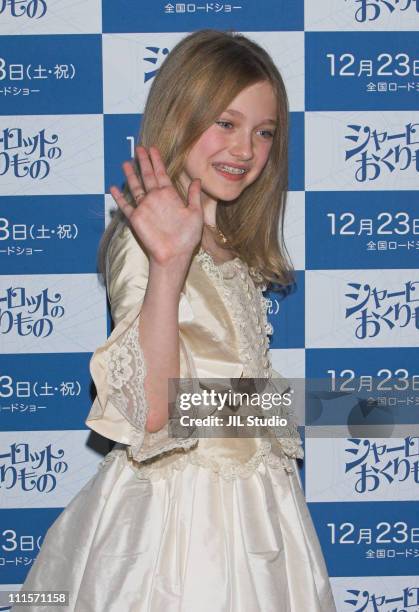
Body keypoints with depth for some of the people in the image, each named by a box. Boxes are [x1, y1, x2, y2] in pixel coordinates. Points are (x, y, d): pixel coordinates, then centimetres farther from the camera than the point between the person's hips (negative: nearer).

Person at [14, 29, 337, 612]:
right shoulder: (141, 241, -17)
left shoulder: (231, 247, 9)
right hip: (178, 511, -8)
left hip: (250, 501, 8)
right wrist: (168, 265, -36)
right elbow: (150, 410, -28)